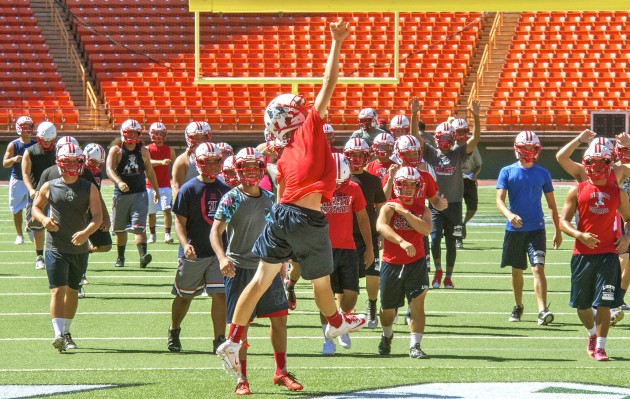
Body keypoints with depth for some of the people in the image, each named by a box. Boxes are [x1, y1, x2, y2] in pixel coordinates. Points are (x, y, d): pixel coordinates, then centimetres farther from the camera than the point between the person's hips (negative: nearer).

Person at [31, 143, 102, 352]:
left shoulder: (89, 189, 0)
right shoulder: (49, 187, 1)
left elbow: (97, 216, -8)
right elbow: (36, 207, 15)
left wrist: (86, 232, -27)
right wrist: (43, 219, -8)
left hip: (80, 248, 2)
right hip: (56, 248, -2)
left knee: (72, 291, 15)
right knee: (58, 290, -14)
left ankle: (66, 332, 30)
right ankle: (58, 334, -22)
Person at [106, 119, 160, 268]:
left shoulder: (143, 151, 7)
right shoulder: (116, 150, -2)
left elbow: (149, 171, 19)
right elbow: (110, 169, -16)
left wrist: (156, 190, 26)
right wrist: (119, 182, -34)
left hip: (139, 194, 0)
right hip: (121, 194, 0)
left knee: (139, 226, -16)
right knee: (120, 229, 11)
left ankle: (143, 255, -29)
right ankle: (120, 258, 27)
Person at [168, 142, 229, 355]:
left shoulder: (224, 189, 7)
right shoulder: (189, 189, -7)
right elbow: (180, 221, -8)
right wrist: (185, 244, -23)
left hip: (218, 252, 3)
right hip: (194, 253, -3)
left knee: (220, 295, -7)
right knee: (185, 296, 11)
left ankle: (219, 339, -2)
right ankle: (173, 332, 33)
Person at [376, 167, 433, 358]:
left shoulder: (423, 209, 4)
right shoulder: (389, 207, -5)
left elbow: (426, 229, -17)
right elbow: (381, 226, -27)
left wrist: (404, 212, -19)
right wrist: (402, 242, -41)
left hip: (416, 263, 1)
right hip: (392, 263, -1)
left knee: (417, 302, -15)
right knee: (388, 307, 12)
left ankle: (415, 346, -11)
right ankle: (387, 336, 43)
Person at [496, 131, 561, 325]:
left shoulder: (543, 174, 5)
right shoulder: (507, 172, 1)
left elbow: (552, 204, 12)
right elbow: (500, 199, -7)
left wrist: (558, 231, 11)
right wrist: (509, 215, -28)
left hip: (536, 228, -1)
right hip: (514, 229, 1)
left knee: (538, 268, -14)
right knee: (517, 270, 12)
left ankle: (542, 310, -21)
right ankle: (518, 307, 30)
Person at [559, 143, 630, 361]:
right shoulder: (577, 191, 4)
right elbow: (563, 221, 1)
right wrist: (580, 235, -17)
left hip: (608, 253, 0)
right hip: (583, 253, 1)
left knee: (604, 303, -10)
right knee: (581, 304, 9)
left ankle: (600, 347, -3)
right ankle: (592, 333, 36)